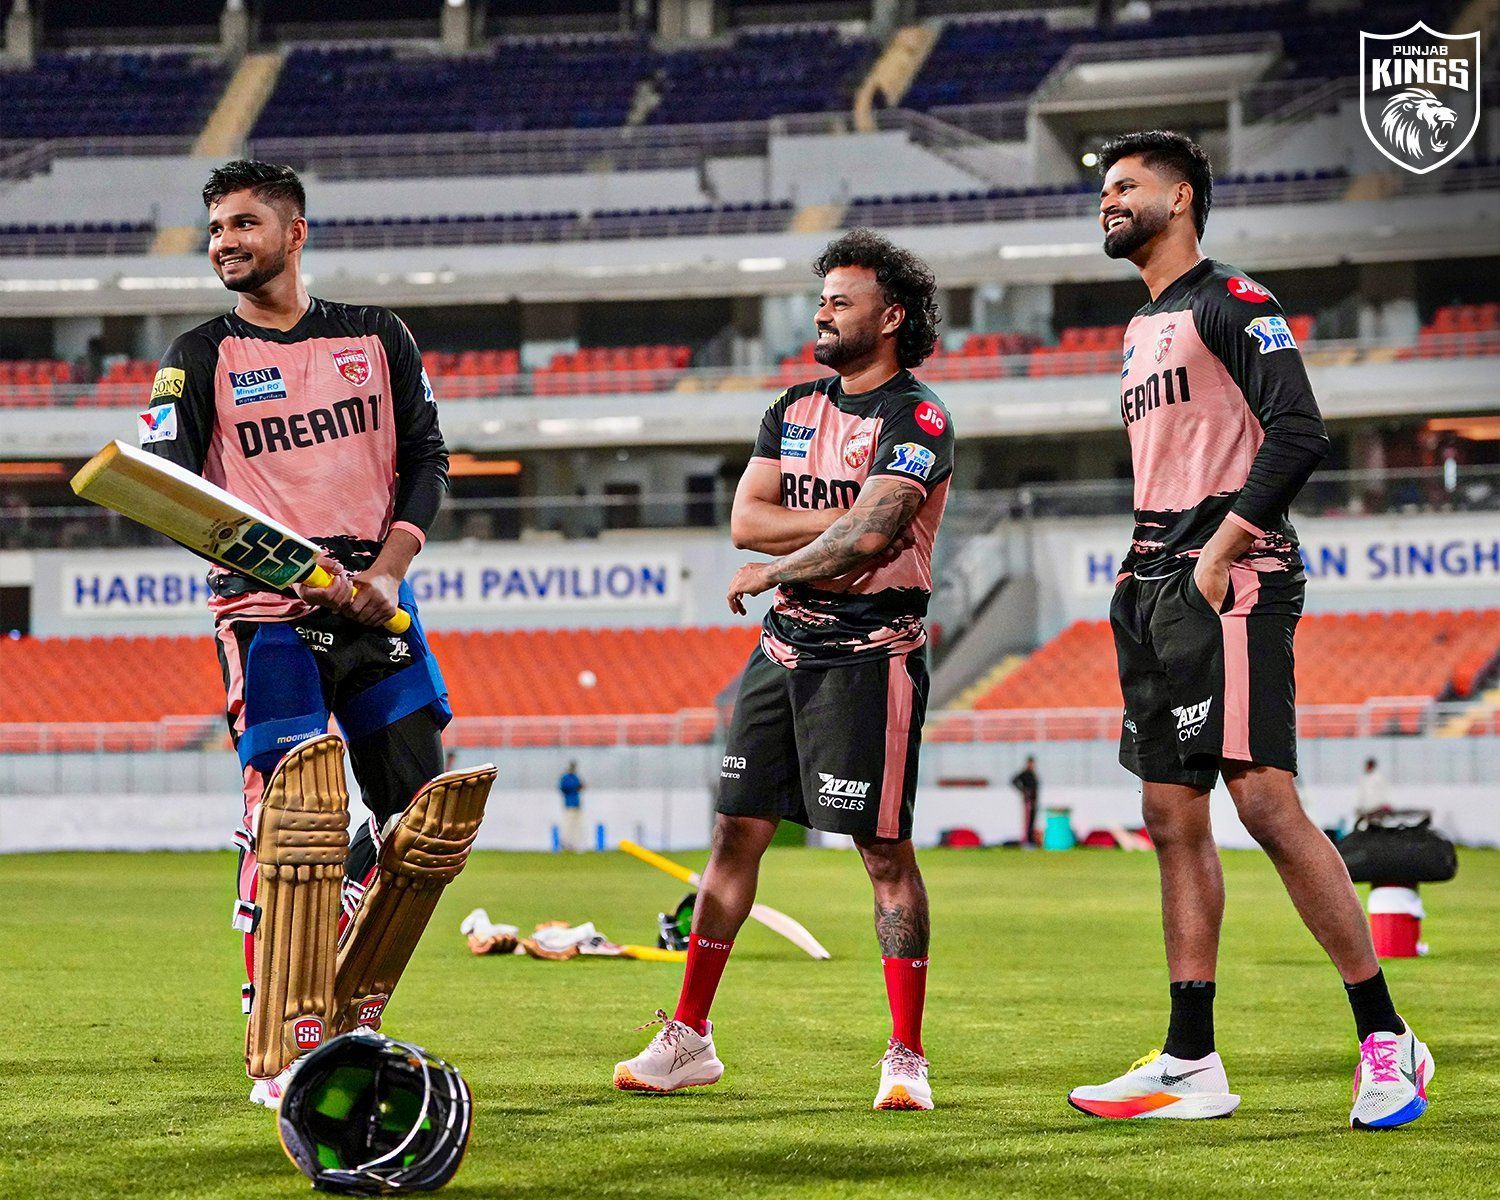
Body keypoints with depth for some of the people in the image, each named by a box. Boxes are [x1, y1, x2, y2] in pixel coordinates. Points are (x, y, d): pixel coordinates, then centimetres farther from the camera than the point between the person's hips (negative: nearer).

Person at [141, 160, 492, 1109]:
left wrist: (387, 570, -4)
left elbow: (427, 460, 12)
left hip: (374, 606, 3)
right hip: (267, 614, -3)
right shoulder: (200, 357, 3)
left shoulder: (378, 338, 11)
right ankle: (276, 1054, -5)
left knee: (420, 810, 1)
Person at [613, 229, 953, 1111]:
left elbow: (871, 534, -21)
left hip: (871, 652, -7)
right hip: (786, 643, 7)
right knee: (738, 832, 7)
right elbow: (746, 519, 4)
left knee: (885, 849, -6)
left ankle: (907, 1058, -2)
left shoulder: (916, 419, -9)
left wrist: (774, 570, -8)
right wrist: (840, 522, -10)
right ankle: (689, 1039, 14)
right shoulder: (796, 408, 15)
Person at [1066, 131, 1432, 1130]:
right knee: (1174, 822, 7)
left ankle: (1387, 1040, -11)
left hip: (1229, 584, -10)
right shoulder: (1144, 328, 22)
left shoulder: (1232, 305, -6)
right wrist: (1142, 567, 16)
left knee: (1267, 803, -16)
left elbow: (1298, 437, -16)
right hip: (1159, 595, 10)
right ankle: (1191, 1066, 9)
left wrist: (1217, 554, -19)